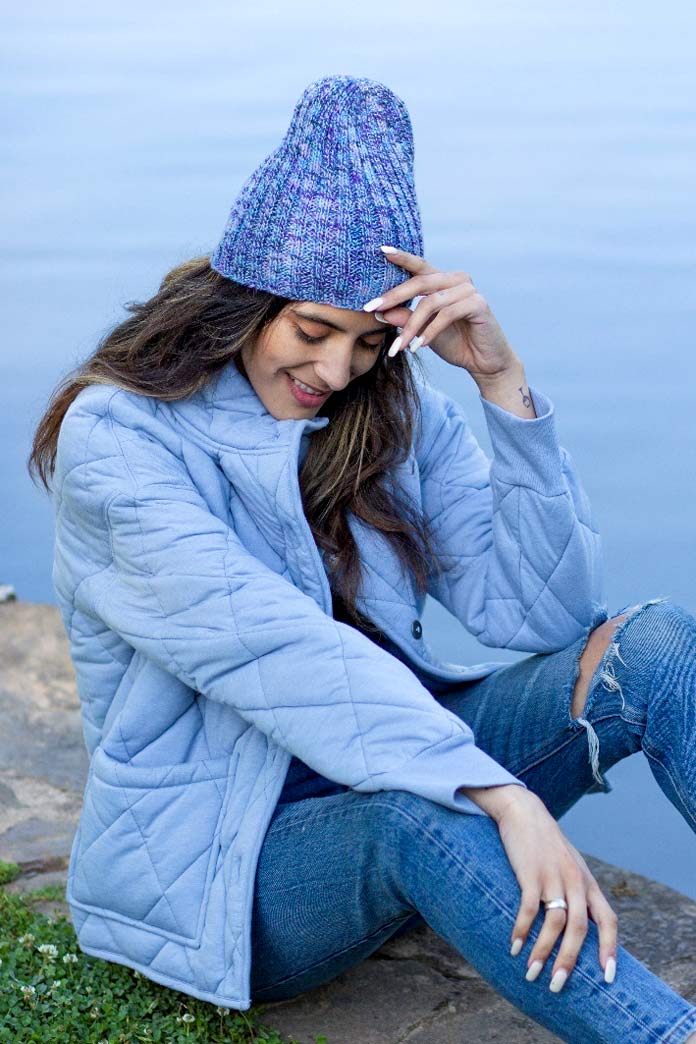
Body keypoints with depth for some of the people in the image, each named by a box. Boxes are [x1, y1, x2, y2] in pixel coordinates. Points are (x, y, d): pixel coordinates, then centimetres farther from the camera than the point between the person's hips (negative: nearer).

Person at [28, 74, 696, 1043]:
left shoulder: (399, 412, 1)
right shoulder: (114, 437, -14)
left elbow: (542, 612, -9)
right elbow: (276, 652, -28)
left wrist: (503, 382, -18)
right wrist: (507, 798, -38)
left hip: (389, 772, 5)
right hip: (213, 870, -4)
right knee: (416, 809, -39)